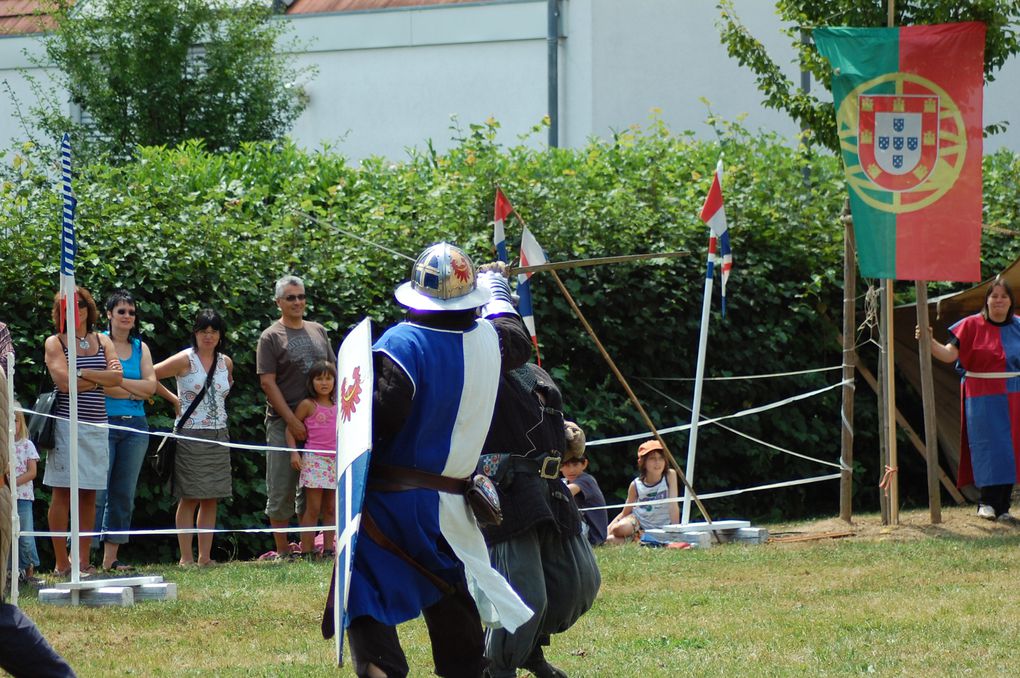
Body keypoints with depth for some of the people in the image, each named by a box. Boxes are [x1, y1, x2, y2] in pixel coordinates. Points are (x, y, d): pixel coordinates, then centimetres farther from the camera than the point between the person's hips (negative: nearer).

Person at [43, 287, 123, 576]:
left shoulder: (103, 341, 14)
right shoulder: (55, 342, 2)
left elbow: (118, 376, -1)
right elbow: (65, 382, -12)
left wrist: (85, 374, -12)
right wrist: (103, 378, -6)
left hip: (96, 426, 4)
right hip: (66, 423, -4)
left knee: (89, 495, 4)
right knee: (62, 493, -5)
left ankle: (83, 561, 7)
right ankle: (61, 562, -3)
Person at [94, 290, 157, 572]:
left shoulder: (140, 347, 15)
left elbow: (151, 385, 3)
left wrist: (116, 380, -7)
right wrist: (135, 391, -6)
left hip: (135, 425, 5)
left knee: (124, 495, 5)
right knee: (97, 493, -11)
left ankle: (111, 559, 8)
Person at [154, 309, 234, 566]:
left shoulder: (226, 362, 11)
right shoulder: (185, 360, -5)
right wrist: (174, 400, -1)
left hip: (218, 436, 5)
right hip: (190, 436, -5)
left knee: (211, 499, 3)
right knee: (189, 498, -6)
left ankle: (205, 557, 6)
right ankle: (186, 557, -5)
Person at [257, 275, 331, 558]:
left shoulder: (318, 332, 13)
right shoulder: (271, 338, -4)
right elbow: (267, 382, -10)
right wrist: (292, 421, -16)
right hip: (284, 424, -5)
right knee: (282, 487, -3)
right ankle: (282, 550, 2)